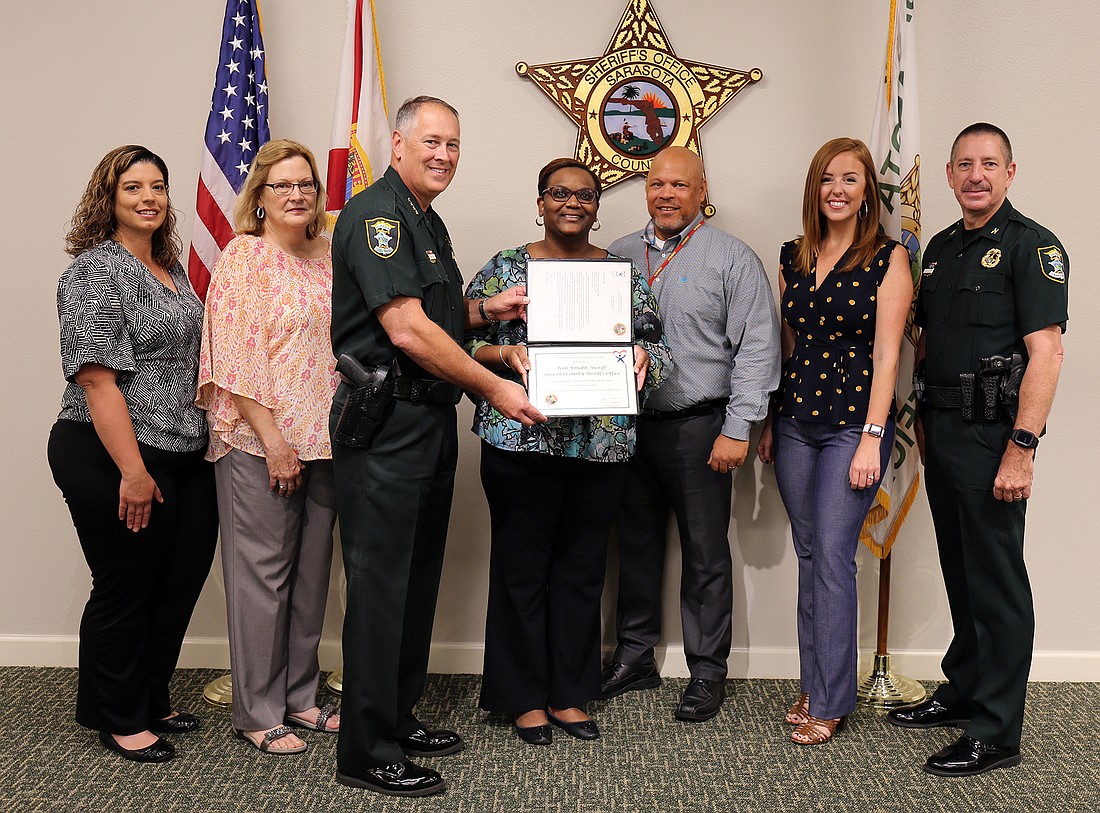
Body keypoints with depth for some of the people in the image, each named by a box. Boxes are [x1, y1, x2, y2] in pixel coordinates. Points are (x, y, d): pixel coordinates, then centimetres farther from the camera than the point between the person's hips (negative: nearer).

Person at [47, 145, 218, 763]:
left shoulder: (172, 269, 14)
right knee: (125, 590, 5)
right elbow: (96, 377, -20)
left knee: (182, 581, 15)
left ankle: (152, 702, 33)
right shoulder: (96, 271, -12)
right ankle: (117, 719, 23)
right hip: (113, 460, -8)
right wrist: (133, 471, -23)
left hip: (185, 458, 8)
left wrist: (205, 439, 18)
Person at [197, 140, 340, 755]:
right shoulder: (244, 256, -6)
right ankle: (258, 713, 13)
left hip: (325, 440, 6)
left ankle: (301, 696, 26)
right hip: (261, 442, -6)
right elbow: (236, 358, -12)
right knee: (263, 573, 1)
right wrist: (272, 438, -16)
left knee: (312, 571, 12)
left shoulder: (328, 256, 12)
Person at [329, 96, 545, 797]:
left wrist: (484, 310, 11)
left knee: (419, 577, 16)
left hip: (432, 420, 10)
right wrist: (493, 387, -16)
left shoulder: (430, 224, 18)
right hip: (385, 425, -10)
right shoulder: (376, 213, -12)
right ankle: (367, 753, 6)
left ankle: (400, 718, 29)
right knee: (381, 584, -4)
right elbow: (406, 330, -21)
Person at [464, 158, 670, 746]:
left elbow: (656, 345, 11)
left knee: (583, 567, 9)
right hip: (521, 441, -2)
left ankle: (568, 695, 24)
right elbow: (464, 342, 0)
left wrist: (643, 355, -10)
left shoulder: (624, 273, 11)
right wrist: (505, 355, -18)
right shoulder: (505, 268, 4)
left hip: (602, 442, 3)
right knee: (522, 566, 2)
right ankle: (525, 697, 17)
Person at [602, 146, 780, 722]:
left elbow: (757, 348, -6)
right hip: (628, 424, 4)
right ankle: (635, 656, 27)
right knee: (635, 543, 13)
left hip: (698, 427, -4)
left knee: (705, 553, 3)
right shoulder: (618, 256, 12)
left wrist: (737, 430, -12)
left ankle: (707, 671, 15)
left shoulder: (732, 258, -2)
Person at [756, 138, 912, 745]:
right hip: (795, 420, 5)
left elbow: (886, 354, -9)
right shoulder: (793, 257, 10)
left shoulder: (888, 259, -4)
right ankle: (812, 682, 22)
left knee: (833, 556, -6)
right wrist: (768, 422, 11)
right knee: (809, 556, 11)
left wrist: (872, 437, -14)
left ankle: (830, 701, 5)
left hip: (854, 422, -5)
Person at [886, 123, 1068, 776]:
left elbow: (1046, 353, -16)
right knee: (959, 570, 17)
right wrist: (923, 418, 14)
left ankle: (997, 731, 7)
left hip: (991, 431, -7)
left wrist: (1021, 447, -22)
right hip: (940, 428, 8)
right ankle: (963, 691, 31)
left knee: (997, 580, -2)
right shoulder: (941, 247, 15)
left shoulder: (1031, 245, -9)